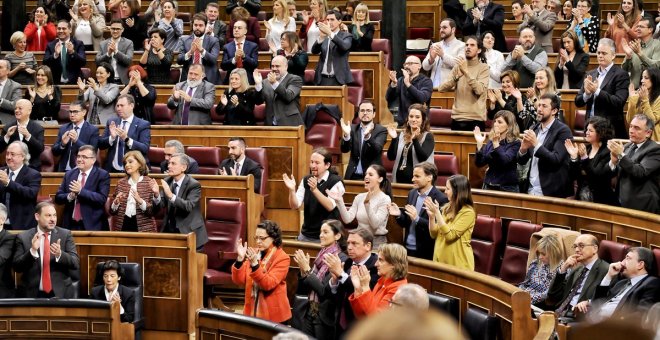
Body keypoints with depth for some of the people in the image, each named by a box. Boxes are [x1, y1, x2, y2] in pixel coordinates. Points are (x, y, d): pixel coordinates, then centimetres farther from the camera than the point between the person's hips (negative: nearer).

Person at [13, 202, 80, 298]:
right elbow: (17, 266, -5)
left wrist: (60, 254, -23)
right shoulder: (23, 237, 1)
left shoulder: (65, 235, 2)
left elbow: (75, 263, -4)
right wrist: (32, 251, -21)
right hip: (32, 294, 0)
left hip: (61, 293, 0)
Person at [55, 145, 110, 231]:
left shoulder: (103, 175, -3)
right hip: (71, 224, 4)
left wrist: (81, 191, -21)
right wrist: (70, 196, -12)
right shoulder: (69, 174, 11)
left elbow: (102, 199, -15)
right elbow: (58, 198, 10)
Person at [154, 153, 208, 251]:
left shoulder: (194, 185, -13)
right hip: (169, 230, 5)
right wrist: (156, 194, -22)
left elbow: (188, 206, -27)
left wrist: (171, 195, -38)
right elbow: (160, 205, 0)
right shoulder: (167, 181, 3)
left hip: (189, 232, -5)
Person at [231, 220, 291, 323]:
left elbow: (268, 284, -20)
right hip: (252, 310, 4)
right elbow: (238, 280, -1)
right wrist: (240, 259, -14)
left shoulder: (282, 258, -9)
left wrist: (254, 265, -30)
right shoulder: (254, 254, 5)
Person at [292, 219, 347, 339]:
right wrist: (303, 269, -4)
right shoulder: (322, 256, 9)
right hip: (309, 314, 7)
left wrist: (307, 269, -17)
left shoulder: (342, 260, -13)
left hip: (325, 317, -7)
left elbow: (325, 290, -19)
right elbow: (304, 290, 12)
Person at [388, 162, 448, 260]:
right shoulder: (412, 193, 9)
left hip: (426, 253, -6)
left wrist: (417, 219, -25)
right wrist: (399, 214, -5)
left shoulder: (441, 199, -12)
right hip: (408, 249, 6)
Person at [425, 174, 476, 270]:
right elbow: (434, 234, 8)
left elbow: (450, 235, -20)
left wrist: (437, 212, -21)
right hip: (441, 260, 7)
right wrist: (431, 215, -7)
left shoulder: (468, 212, -14)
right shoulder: (447, 208, 8)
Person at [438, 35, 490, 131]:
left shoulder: (484, 68, -2)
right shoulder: (458, 67, 10)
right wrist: (457, 77, -13)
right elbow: (441, 88, 1)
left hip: (476, 119, -4)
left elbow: (479, 90, -18)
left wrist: (466, 72, -22)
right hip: (457, 118, 4)